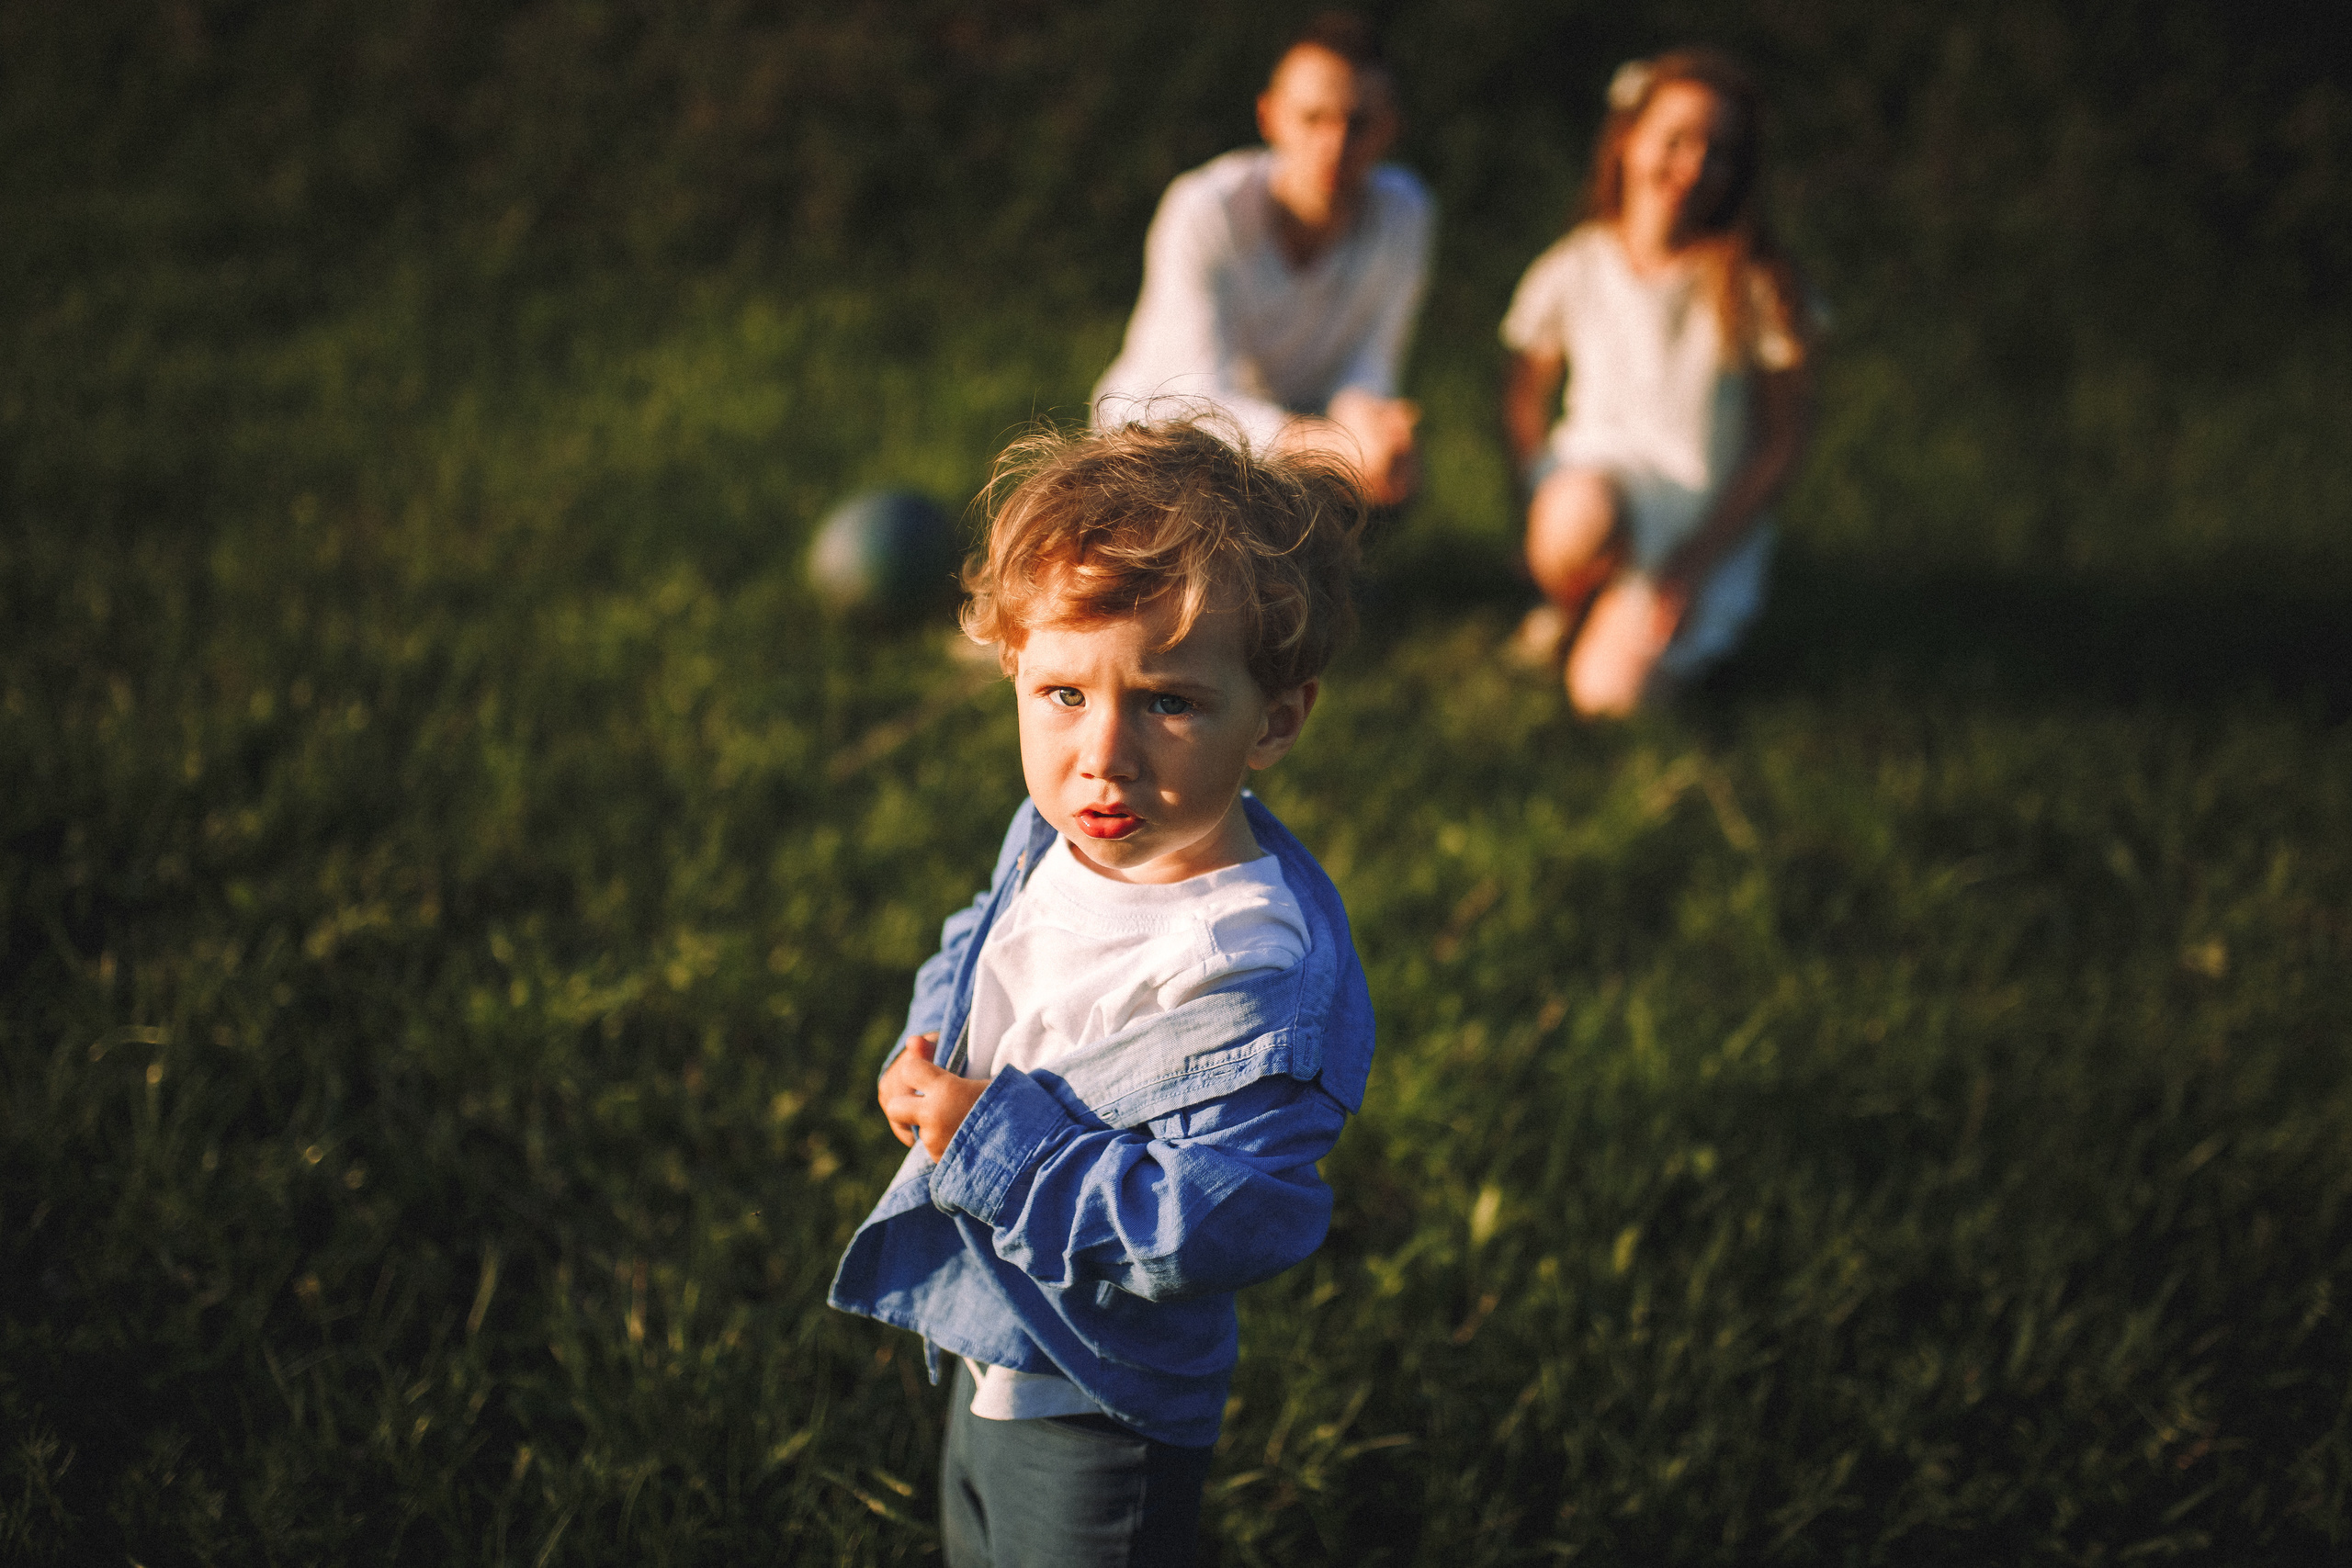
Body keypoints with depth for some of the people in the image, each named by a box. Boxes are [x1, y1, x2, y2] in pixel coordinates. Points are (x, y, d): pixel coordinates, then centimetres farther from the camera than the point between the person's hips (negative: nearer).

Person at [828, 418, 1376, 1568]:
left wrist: (992, 1142, -29)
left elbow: (1206, 1221, -34)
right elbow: (977, 947, 14)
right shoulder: (1053, 836, -8)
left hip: (1096, 1415, -8)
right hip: (994, 1341, 8)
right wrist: (931, 1051, -6)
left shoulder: (1248, 970, -34)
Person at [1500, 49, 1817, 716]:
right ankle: (1570, 608, -2)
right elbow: (1523, 398, 9)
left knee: (1607, 690, -23)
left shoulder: (1754, 286, -9)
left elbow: (1784, 441, -6)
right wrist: (1550, 493, -7)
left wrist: (1697, 559, -14)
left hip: (1711, 517, -1)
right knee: (1577, 518, -39)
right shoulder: (1573, 272, -4)